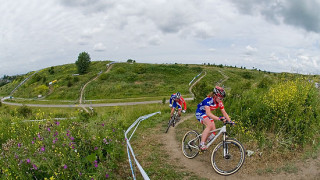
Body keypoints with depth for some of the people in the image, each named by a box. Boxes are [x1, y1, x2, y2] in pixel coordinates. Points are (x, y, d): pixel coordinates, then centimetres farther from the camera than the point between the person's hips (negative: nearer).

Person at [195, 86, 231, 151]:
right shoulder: (208, 100, -33)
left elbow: (224, 113, -8)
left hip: (208, 115, 7)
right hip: (200, 113, -7)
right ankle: (201, 144, -29)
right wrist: (219, 118, -54)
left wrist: (230, 121, -20)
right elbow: (208, 113, -43)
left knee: (213, 133, -5)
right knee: (209, 125, -33)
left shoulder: (220, 102, -12)